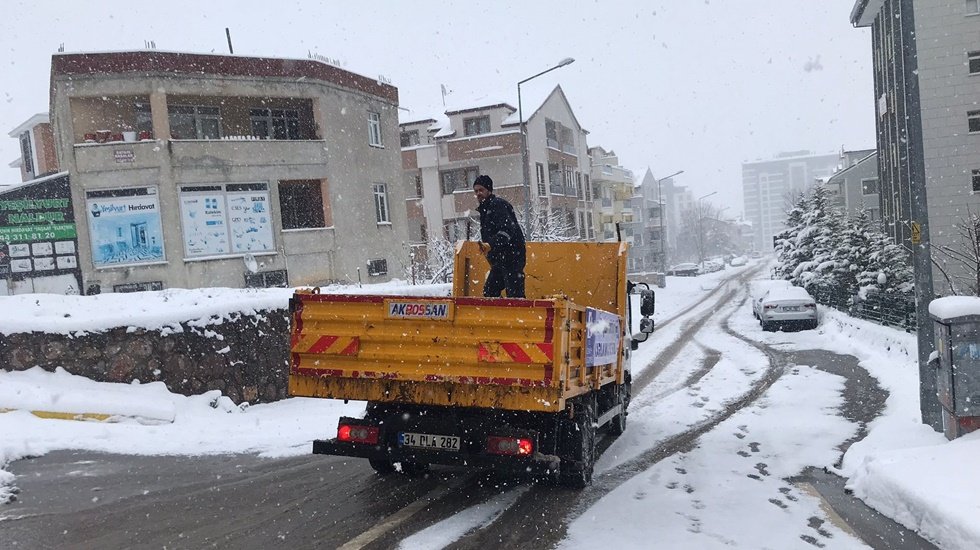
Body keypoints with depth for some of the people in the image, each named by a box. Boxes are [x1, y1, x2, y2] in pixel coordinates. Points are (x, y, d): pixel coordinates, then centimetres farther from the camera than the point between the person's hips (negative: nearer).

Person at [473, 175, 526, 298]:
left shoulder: (498, 205, -10)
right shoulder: (485, 209, 22)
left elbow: (507, 230, -25)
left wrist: (490, 244, -35)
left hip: (512, 258, -10)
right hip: (499, 261, 10)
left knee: (514, 295, -13)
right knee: (488, 293, 11)